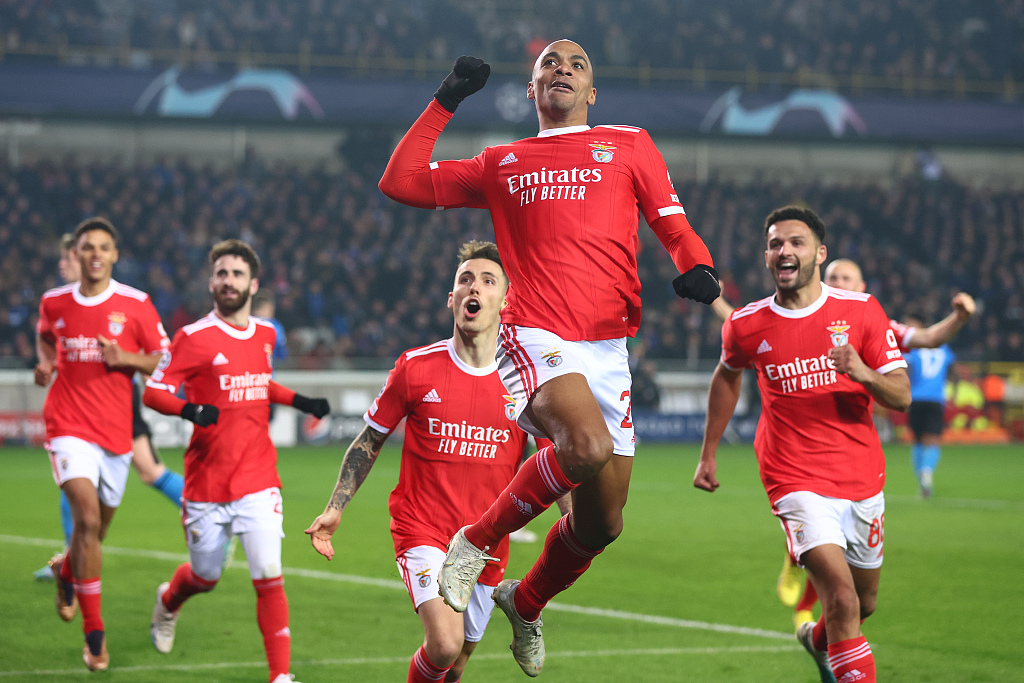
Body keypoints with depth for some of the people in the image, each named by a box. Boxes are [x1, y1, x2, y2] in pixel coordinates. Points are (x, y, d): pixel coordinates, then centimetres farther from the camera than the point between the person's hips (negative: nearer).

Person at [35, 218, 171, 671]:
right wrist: (45, 365, 4)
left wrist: (126, 358, -15)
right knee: (87, 518, -19)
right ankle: (94, 633, -13)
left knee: (96, 528, 15)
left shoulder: (135, 304, -2)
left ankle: (66, 571, 53)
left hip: (115, 429, 2)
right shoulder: (54, 302, 3)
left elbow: (164, 361, 3)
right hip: (68, 425, -2)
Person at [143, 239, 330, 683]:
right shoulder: (193, 338, -8)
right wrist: (190, 410, -28)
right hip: (206, 483, -2)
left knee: (269, 577, -11)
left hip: (258, 480, 3)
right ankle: (168, 602, 49)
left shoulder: (265, 334, 9)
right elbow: (153, 392, -9)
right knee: (205, 576, 13)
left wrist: (299, 401, 13)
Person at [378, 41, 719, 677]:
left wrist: (696, 266, -10)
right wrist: (446, 102, 18)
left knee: (602, 523, 7)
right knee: (588, 446, -34)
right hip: (538, 337, -3)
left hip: (608, 349, 3)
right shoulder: (501, 164, 19)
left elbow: (673, 224, 12)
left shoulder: (629, 145, 18)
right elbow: (400, 182, 20)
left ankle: (526, 602, 36)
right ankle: (476, 541, -14)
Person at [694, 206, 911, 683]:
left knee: (863, 603, 20)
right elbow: (727, 376, 19)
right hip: (796, 479, -3)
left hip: (863, 479, 3)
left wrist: (864, 374, -25)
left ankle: (818, 639, 51)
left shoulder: (861, 311, -4)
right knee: (841, 596, -23)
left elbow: (902, 397, -4)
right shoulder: (746, 325, -3)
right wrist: (708, 455, 22)